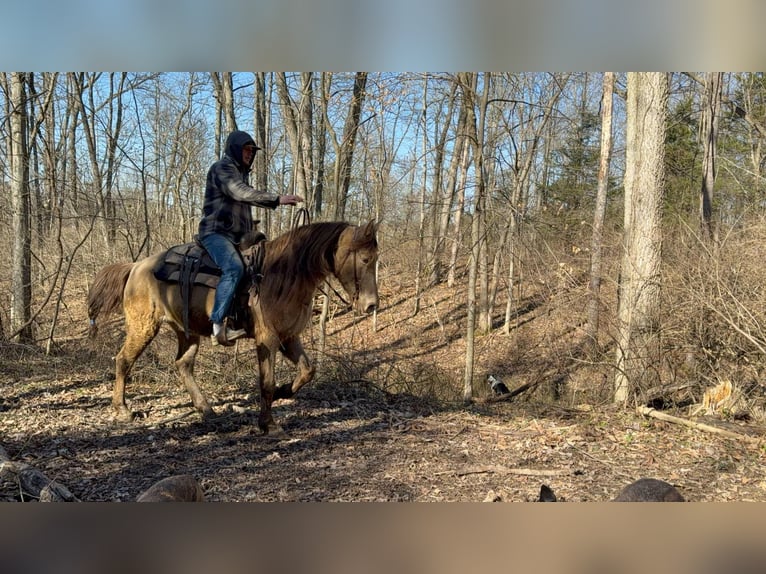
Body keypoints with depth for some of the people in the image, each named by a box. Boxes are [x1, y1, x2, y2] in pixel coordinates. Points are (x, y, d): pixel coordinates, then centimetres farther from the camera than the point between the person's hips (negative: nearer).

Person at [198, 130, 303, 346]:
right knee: (234, 269, -34)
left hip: (237, 237, 10)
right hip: (216, 233, -10)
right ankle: (218, 325, -39)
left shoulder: (242, 172, 24)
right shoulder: (222, 168, -6)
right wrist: (277, 199, -29)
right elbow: (240, 193, -23)